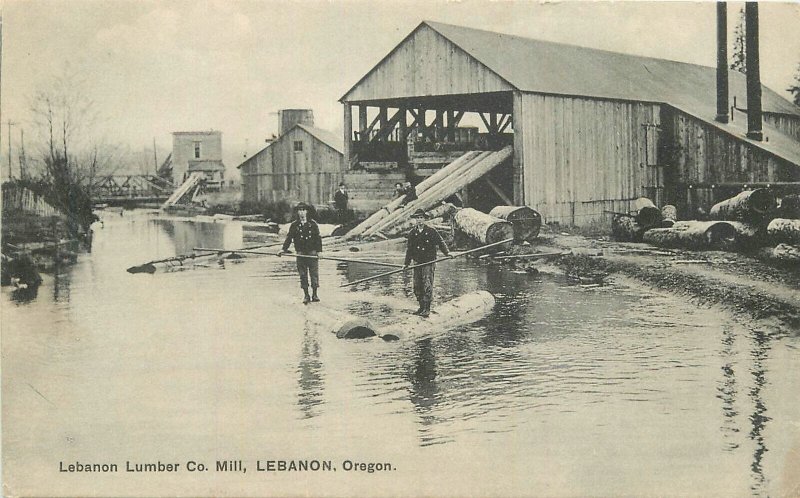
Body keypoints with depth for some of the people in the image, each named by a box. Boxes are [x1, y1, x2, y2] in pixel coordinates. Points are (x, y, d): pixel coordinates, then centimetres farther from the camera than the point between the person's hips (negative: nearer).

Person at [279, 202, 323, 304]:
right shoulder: (294, 225, 6)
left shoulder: (313, 224, 4)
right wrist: (283, 249, -8)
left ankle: (314, 294, 7)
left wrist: (319, 250, -4)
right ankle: (306, 295, 9)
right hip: (301, 253, 1)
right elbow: (289, 238, 4)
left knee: (314, 273, -2)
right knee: (303, 275, 2)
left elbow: (318, 238, 4)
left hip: (312, 253, -1)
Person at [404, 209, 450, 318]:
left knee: (427, 285, -11)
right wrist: (407, 263, 13)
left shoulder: (431, 231, -3)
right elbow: (409, 249, 15)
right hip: (417, 263, 5)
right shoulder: (412, 233, 9)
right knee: (417, 286, 5)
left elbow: (440, 243, -1)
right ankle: (421, 307, 16)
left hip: (429, 262, -5)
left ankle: (427, 310, -11)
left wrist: (447, 253, -15)